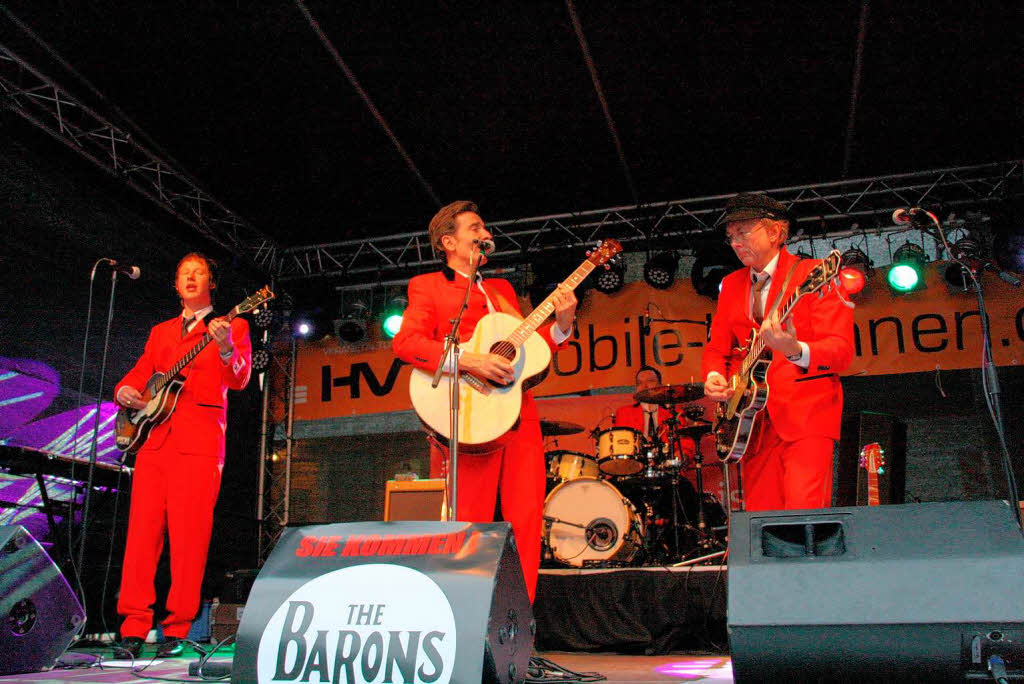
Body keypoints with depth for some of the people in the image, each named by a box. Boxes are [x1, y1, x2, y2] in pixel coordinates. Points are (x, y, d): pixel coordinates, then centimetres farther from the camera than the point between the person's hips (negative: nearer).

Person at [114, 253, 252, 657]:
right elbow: (139, 374, 22)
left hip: (199, 439, -4)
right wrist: (124, 392, -1)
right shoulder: (161, 332, 25)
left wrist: (226, 350, -24)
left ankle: (177, 631, -2)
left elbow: (239, 380, -4)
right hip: (155, 437, 5)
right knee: (142, 529, -1)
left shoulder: (231, 327, 10)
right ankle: (134, 627, 3)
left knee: (188, 534, -7)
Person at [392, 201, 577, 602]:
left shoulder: (502, 289, 28)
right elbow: (405, 342, -8)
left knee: (526, 524, -1)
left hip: (520, 418, 6)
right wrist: (469, 361, -19)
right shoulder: (427, 286, 10)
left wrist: (560, 325, 5)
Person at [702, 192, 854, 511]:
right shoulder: (731, 284, 16)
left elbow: (841, 350, -10)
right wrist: (714, 376, -5)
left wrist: (796, 351, -30)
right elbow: (717, 347, 17)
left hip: (806, 413, -5)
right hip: (753, 417, 5)